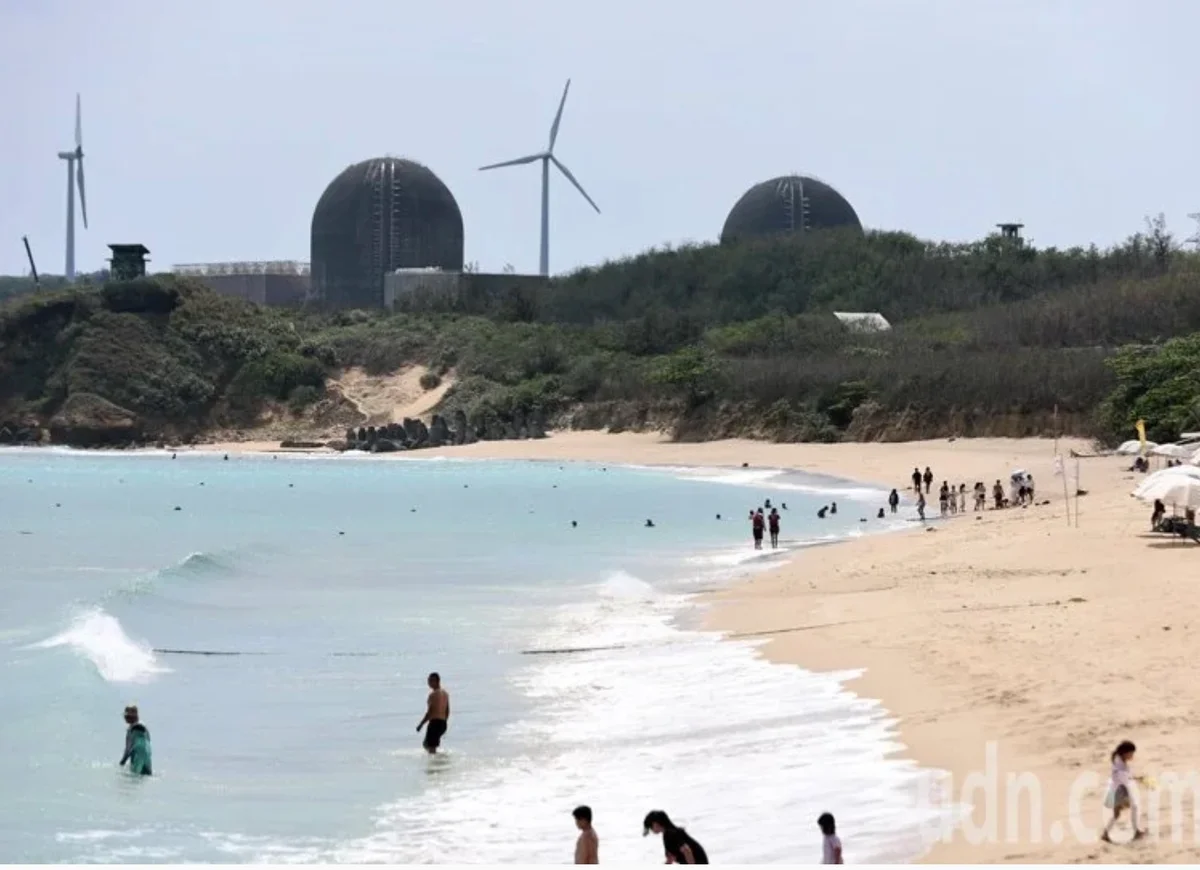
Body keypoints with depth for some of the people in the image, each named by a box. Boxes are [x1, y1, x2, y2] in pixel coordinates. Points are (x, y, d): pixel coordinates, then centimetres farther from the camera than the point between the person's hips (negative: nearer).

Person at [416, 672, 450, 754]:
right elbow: (447, 711, 17)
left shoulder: (433, 694, -14)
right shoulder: (445, 693, 12)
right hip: (443, 723, 9)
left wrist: (420, 724, -11)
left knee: (431, 747, -3)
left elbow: (430, 712, -17)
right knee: (426, 744, 21)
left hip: (435, 723, -9)